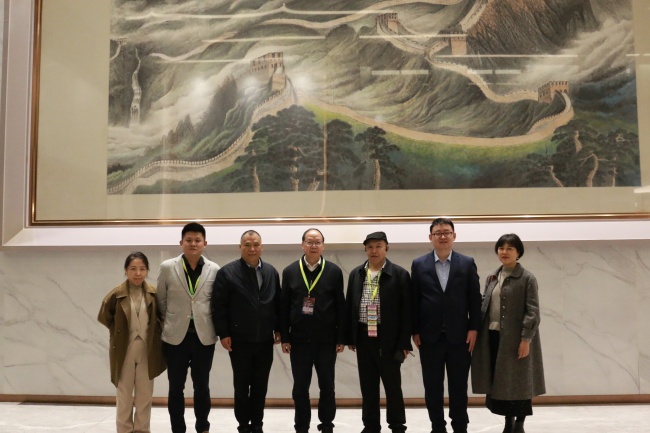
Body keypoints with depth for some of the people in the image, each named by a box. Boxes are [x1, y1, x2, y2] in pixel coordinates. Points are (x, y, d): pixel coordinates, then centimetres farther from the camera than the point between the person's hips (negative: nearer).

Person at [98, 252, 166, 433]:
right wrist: (118, 332, 2)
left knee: (145, 394, 11)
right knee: (124, 394, 11)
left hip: (147, 350, 2)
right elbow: (103, 317, 2)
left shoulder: (154, 294, -4)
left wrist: (153, 331, -2)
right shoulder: (116, 294, -9)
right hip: (124, 350, -1)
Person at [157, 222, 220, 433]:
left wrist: (218, 330, 4)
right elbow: (161, 301, 6)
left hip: (204, 337, 0)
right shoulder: (167, 267, -3)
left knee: (202, 386, 11)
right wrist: (168, 323, 8)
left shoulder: (215, 270, -3)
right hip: (176, 336, 0)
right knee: (176, 387, 9)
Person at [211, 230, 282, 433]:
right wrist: (223, 334, -11)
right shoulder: (227, 272, -7)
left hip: (265, 340, 3)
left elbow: (277, 303, 9)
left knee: (260, 386, 12)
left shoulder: (271, 272, 6)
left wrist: (278, 329, 5)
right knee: (241, 385, 9)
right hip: (239, 340, -3)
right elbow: (218, 306, -7)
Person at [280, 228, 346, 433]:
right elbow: (284, 307, 2)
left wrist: (341, 338, -3)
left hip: (326, 339, 0)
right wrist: (284, 337, -1)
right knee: (300, 386, 8)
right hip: (299, 339, 1)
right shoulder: (290, 272, 1)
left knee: (327, 385, 9)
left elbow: (341, 307, -1)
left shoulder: (334, 272, -1)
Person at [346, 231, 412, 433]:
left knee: (392, 384, 6)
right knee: (367, 385, 11)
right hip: (363, 337, 4)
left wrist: (404, 342, -9)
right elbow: (350, 306, 11)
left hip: (388, 338, -3)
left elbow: (406, 311, -6)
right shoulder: (356, 274, 8)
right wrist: (350, 337, 8)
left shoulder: (400, 274, -4)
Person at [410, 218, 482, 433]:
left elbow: (475, 299, 2)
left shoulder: (467, 263, 2)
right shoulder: (419, 265, 2)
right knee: (432, 386, 8)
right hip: (429, 336, 0)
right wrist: (415, 331, -2)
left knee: (459, 385, 8)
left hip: (459, 335, 0)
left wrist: (473, 328, -4)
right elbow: (414, 300, 2)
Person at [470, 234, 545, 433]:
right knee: (500, 381, 11)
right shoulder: (492, 278, 12)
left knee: (518, 382, 4)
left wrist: (526, 339, -17)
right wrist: (477, 331, 6)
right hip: (493, 336, 5)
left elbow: (532, 312, -11)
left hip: (515, 338, -5)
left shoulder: (527, 278, -6)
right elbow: (484, 306, 13)